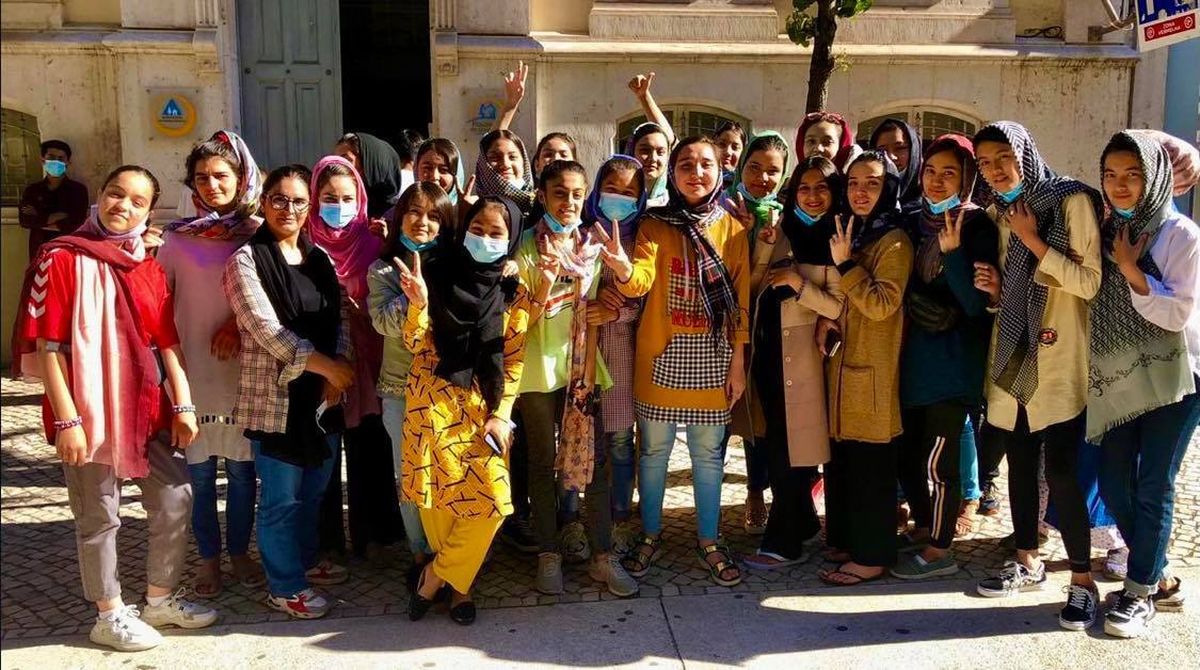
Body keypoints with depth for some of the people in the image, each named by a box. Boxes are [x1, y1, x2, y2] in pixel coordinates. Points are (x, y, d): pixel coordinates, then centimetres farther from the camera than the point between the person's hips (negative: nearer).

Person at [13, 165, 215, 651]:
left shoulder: (149, 268, 9)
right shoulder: (63, 259, -10)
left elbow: (167, 343, 10)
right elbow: (47, 347, -14)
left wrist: (182, 404, 3)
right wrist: (66, 419, -18)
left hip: (147, 409, 6)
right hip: (89, 411, -6)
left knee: (175, 498, 12)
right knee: (100, 517, 7)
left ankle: (161, 599, 31)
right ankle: (110, 615, 23)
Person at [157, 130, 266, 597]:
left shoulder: (257, 233, 2)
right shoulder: (179, 237, 4)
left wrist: (239, 325, -12)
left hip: (244, 366, 0)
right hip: (193, 365, 0)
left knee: (242, 467, 7)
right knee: (200, 470, 6)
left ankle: (239, 552, 23)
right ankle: (208, 558, 19)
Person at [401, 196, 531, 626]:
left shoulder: (513, 294, 4)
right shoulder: (438, 276, 0)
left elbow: (514, 360, 4)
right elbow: (415, 345, -2)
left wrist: (502, 414, -5)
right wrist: (418, 303, -20)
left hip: (484, 406, 2)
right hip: (433, 401, -1)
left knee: (491, 502, -6)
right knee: (436, 493, -2)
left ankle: (436, 575, 13)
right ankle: (457, 582, 19)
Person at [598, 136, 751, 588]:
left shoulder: (732, 229, 0)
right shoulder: (654, 225, -2)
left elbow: (741, 300, 1)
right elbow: (640, 281, -17)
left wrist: (738, 362, -2)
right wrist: (624, 269, -41)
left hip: (712, 358, 1)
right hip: (661, 356, 0)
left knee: (708, 453, 10)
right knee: (654, 450, 10)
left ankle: (708, 542, 26)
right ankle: (651, 537, 27)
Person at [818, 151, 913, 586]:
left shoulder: (895, 241, -10)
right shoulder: (850, 234, 15)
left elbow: (882, 305, -21)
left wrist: (845, 265, -19)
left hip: (873, 371, -8)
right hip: (843, 365, 8)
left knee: (871, 464, -2)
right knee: (841, 460, 13)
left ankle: (873, 555, 7)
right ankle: (844, 541, 25)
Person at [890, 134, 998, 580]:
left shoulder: (977, 228, -8)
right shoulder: (913, 224, 9)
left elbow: (977, 304, -14)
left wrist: (952, 252, -23)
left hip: (954, 362, -6)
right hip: (913, 355, 6)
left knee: (938, 457, -2)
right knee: (907, 451, 13)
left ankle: (940, 550, 12)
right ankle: (925, 525, 33)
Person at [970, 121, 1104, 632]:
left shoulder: (1073, 201, -7)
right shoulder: (996, 213, 12)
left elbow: (1090, 282, -14)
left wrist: (1033, 240, -16)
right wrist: (993, 290, 0)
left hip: (1059, 360, -6)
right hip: (1011, 355, 6)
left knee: (1061, 469, -9)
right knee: (1019, 461, 12)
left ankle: (1082, 581, 4)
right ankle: (1027, 563, 26)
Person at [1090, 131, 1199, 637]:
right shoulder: (1104, 233, 8)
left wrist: (1130, 269, -16)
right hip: (1118, 381, 5)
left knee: (1153, 488, -3)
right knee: (1114, 487, 5)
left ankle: (1140, 592, 10)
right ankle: (1158, 579, 23)